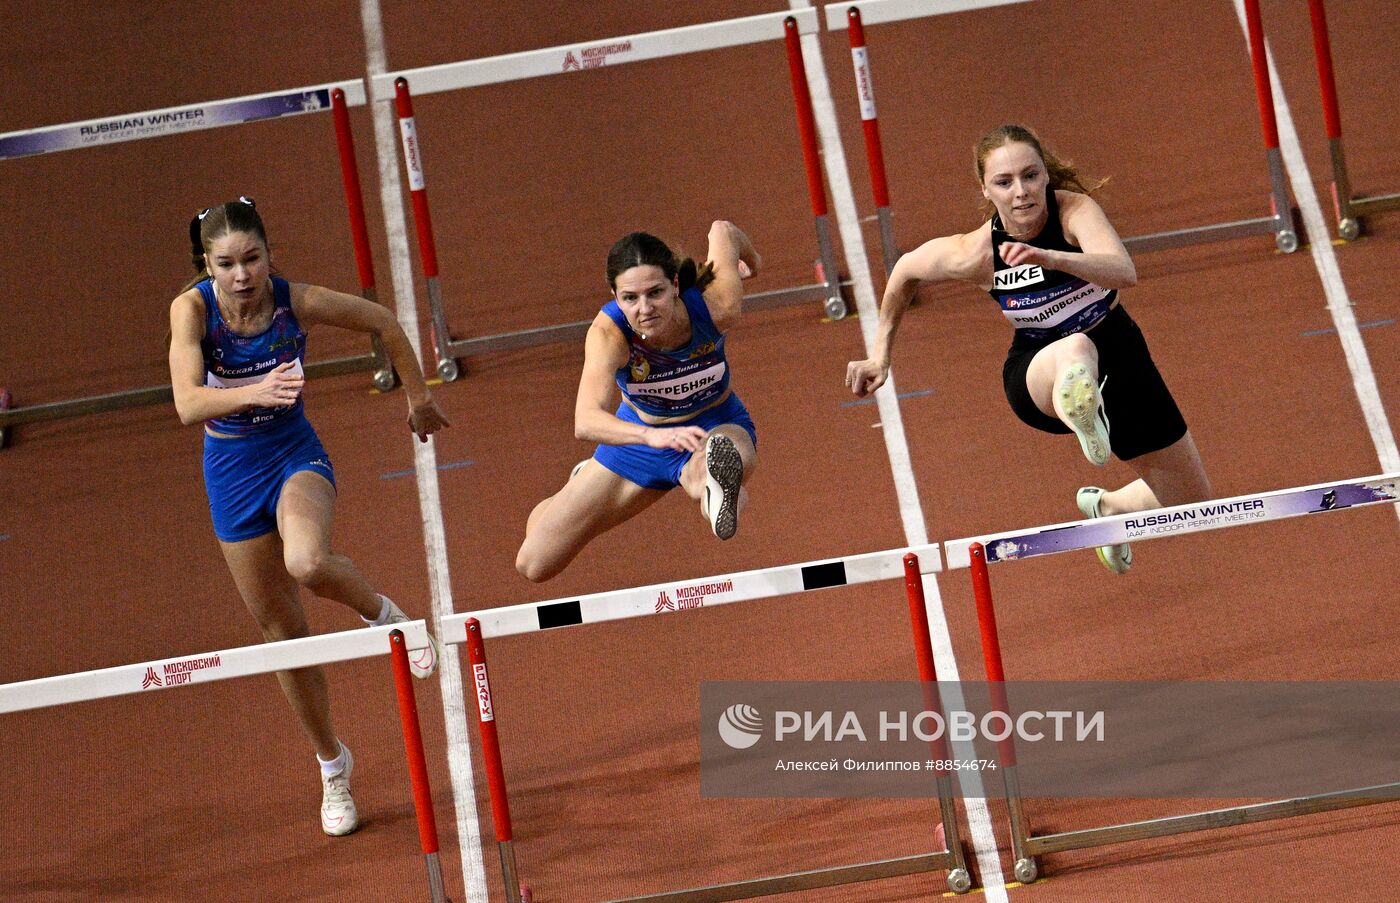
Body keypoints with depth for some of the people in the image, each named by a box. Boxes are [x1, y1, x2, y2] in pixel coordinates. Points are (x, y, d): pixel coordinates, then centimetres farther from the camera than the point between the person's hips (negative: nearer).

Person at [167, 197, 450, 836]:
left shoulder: (299, 302, -19)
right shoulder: (192, 308, -20)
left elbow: (384, 324, 0)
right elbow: (187, 404, -34)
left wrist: (417, 397, 8)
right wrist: (256, 392, -51)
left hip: (295, 455, -1)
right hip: (231, 471, 2)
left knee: (307, 563, -36)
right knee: (281, 630, 10)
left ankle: (383, 612, -3)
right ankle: (331, 764, 29)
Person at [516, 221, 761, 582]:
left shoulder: (716, 307, -31)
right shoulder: (608, 332, -33)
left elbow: (722, 230, -9)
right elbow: (585, 421, -48)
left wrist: (750, 262, 14)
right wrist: (651, 435, -67)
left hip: (716, 427, -2)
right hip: (639, 434, 2)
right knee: (534, 565, 13)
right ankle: (585, 482, 37)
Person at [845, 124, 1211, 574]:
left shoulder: (1074, 209, -26)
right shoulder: (972, 254, -22)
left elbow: (1125, 272, -45)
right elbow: (906, 269, 0)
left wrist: (1052, 259, -62)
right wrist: (880, 354, 5)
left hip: (1119, 356, 3)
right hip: (1038, 372, -3)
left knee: (1192, 505, 12)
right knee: (1075, 351, -45)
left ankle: (1107, 506, 42)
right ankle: (1082, 414, -80)